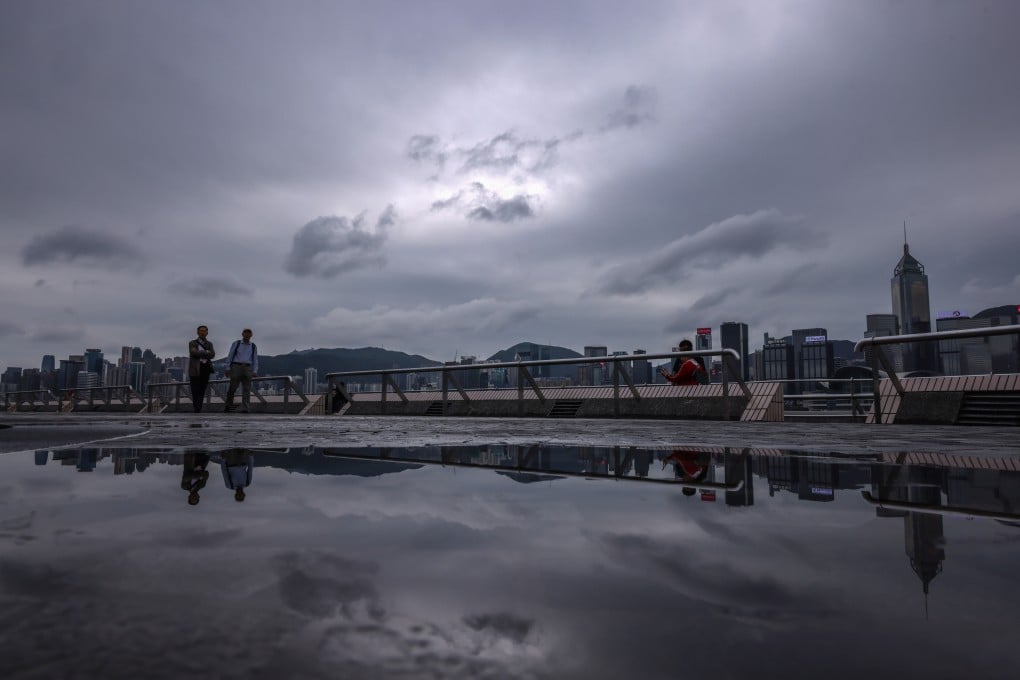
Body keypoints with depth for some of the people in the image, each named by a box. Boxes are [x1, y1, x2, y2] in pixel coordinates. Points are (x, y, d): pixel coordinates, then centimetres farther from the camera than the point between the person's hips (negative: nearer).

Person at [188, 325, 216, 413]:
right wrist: (206, 352, -8)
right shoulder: (192, 343, 6)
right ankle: (197, 410, -15)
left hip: (205, 369, 3)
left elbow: (212, 355, -2)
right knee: (195, 390, -10)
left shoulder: (209, 344, 16)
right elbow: (194, 353, -14)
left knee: (202, 391, 4)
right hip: (195, 369, -3)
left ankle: (199, 410, 8)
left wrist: (200, 354, -14)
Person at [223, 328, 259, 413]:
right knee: (232, 388, -4)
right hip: (236, 367, -1)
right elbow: (230, 356, 4)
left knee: (246, 389, -7)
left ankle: (245, 409, -10)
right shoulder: (236, 343, 5)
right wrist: (227, 369, -4)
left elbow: (255, 360, 9)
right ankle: (228, 406, 13)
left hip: (247, 369, 1)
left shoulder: (253, 346, 11)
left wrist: (255, 372, -4)